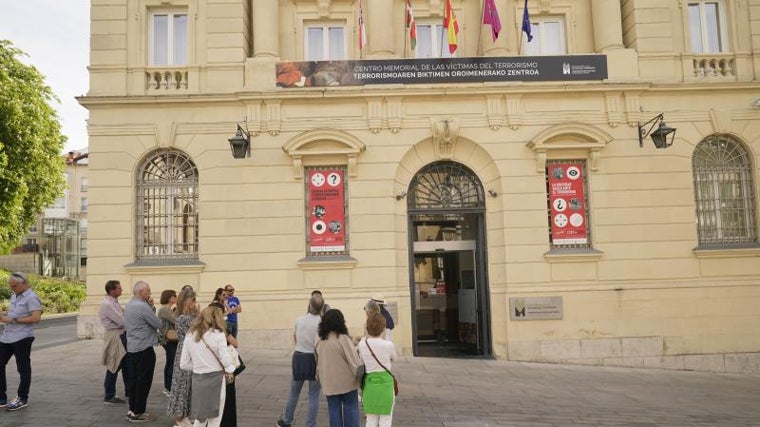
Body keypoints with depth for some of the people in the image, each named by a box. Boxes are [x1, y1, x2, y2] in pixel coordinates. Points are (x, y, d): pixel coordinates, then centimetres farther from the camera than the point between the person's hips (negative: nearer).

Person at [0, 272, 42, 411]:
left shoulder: (31, 297, -12)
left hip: (22, 338, -9)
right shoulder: (14, 296, 14)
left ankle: (22, 399, 12)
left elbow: (36, 318, -21)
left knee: (23, 368, 2)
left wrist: (13, 320, -20)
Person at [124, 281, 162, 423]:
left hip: (131, 348, 9)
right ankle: (137, 413, 5)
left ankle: (132, 410, 21)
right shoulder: (143, 306, -19)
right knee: (144, 381, 0)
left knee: (133, 379, 14)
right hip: (144, 349, -9)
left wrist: (151, 307, 2)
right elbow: (158, 324, -15)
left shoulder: (128, 305, 11)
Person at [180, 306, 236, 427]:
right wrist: (230, 371, 2)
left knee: (200, 417, 20)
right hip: (215, 378, -4)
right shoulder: (217, 334, -12)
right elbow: (225, 359, -16)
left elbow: (183, 364, 3)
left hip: (197, 378, 4)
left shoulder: (190, 335, 1)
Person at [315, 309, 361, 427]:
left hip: (329, 383, 5)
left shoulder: (320, 341, 3)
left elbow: (318, 363, 13)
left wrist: (319, 377, 24)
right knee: (350, 408, 6)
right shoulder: (343, 339, -15)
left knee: (334, 409, 11)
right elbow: (354, 361, -14)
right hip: (346, 381, -4)